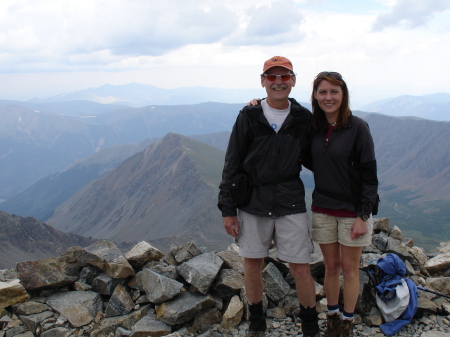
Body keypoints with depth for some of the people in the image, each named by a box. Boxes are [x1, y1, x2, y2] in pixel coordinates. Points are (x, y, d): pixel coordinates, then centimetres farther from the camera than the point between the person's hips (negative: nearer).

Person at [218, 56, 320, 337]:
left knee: (301, 269, 3)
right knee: (253, 264, 11)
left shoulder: (304, 118, 1)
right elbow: (232, 164, 0)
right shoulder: (249, 117, -2)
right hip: (252, 205, 0)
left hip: (291, 205, 0)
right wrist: (227, 208, -3)